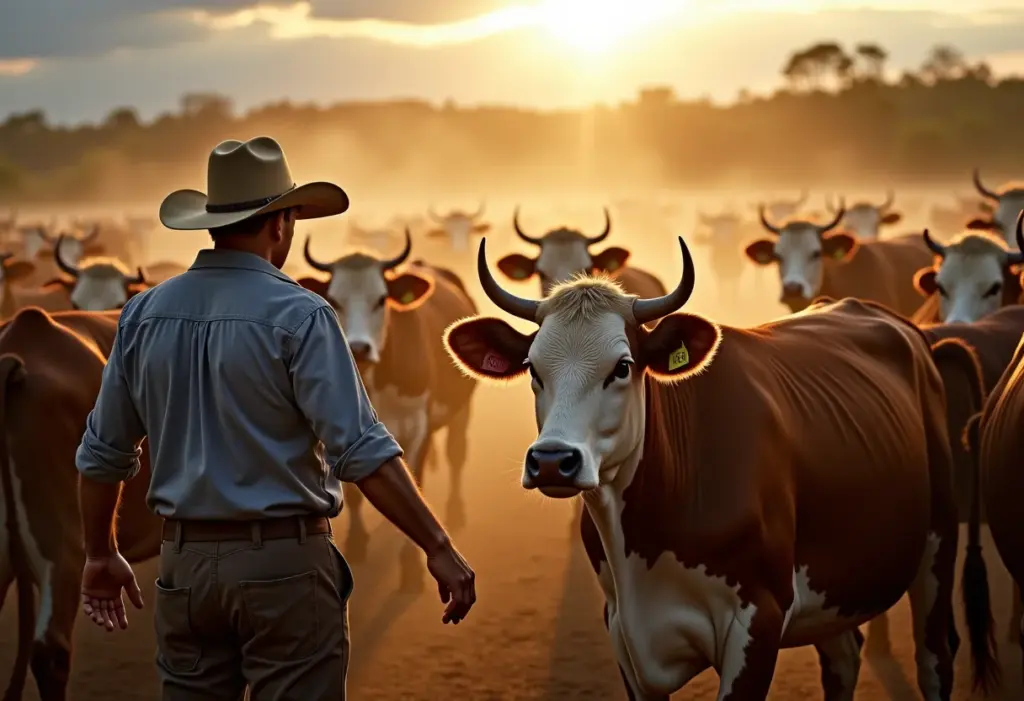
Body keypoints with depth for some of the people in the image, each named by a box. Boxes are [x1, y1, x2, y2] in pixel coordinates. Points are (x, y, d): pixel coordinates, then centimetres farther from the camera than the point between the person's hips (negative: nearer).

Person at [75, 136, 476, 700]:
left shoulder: (144, 314, 4)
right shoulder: (297, 315, -12)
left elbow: (102, 452, 10)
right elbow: (363, 452, -17)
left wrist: (101, 555, 23)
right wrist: (438, 547, -13)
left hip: (184, 565, 5)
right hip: (284, 567, -5)